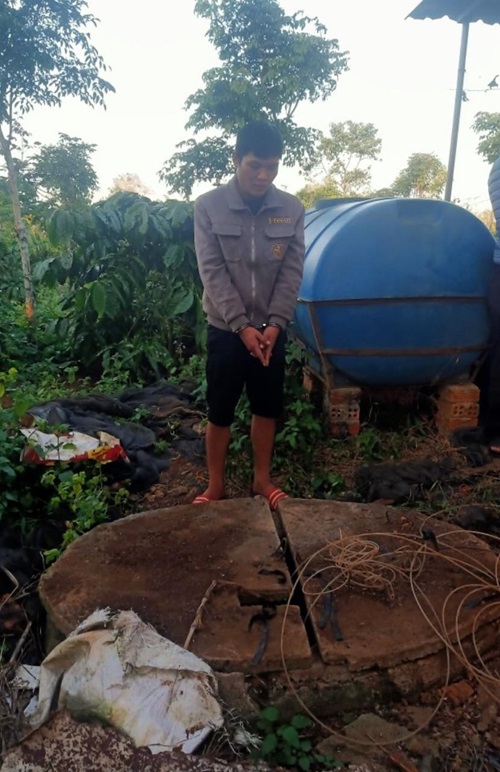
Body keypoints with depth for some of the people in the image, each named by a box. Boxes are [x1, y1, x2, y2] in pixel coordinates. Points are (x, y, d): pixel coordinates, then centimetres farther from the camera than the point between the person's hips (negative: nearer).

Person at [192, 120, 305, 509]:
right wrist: (242, 326, -18)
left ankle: (262, 479, 30)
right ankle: (215, 486, 23)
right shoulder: (208, 206, -8)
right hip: (225, 329, -2)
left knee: (267, 407, 12)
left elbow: (292, 271, -3)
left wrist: (274, 323, -13)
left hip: (271, 329, 3)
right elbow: (212, 272, -12)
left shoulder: (292, 209, -1)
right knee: (220, 411, 6)